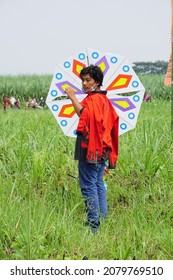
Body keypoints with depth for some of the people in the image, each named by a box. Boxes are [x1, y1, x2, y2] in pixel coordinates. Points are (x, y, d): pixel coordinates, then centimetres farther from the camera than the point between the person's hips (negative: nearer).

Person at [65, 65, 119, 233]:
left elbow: (84, 114, -31)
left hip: (90, 149, -10)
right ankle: (102, 219, 19)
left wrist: (73, 97, -26)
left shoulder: (93, 99, -13)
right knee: (99, 184, 15)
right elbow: (113, 120, 25)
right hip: (101, 148, 10)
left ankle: (93, 224, -9)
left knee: (88, 186, -8)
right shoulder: (103, 98, 17)